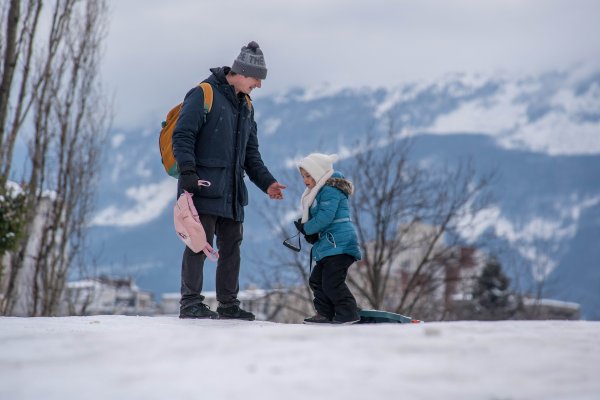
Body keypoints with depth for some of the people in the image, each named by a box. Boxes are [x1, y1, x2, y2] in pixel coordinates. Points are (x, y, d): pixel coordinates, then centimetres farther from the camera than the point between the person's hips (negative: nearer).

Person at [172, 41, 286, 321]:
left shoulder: (246, 106, 18)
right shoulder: (204, 95, -7)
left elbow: (251, 153, 22)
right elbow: (182, 136, -12)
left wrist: (266, 182, 11)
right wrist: (187, 172, -22)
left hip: (232, 192, 8)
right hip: (204, 188, -8)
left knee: (231, 247, 9)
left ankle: (228, 304, 17)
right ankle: (190, 303, -1)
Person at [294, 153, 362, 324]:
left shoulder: (330, 191, -13)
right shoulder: (320, 192, 21)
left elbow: (324, 218, -22)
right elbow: (317, 218, 22)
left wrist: (306, 228, -9)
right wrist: (309, 233, 1)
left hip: (339, 244, -11)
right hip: (329, 246, 11)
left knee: (332, 282, -14)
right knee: (316, 279, 12)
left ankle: (348, 313, -9)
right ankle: (325, 314, 16)